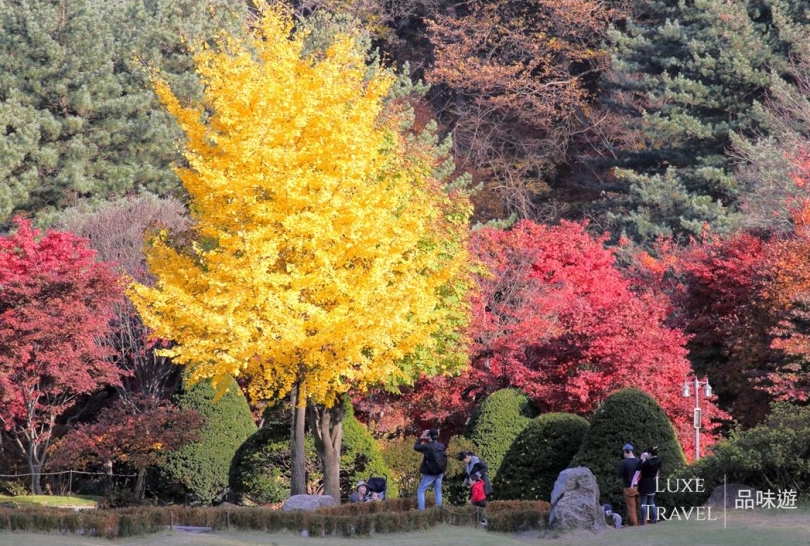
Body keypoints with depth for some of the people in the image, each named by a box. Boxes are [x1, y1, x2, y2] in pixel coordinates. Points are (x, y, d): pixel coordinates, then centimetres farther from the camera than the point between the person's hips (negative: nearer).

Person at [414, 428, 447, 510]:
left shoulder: (427, 446, -17)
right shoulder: (441, 446, -2)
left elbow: (416, 447, -3)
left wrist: (421, 438, 4)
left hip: (430, 473, -5)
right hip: (440, 473, 5)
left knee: (420, 492, 3)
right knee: (438, 492, 13)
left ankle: (421, 510, -7)